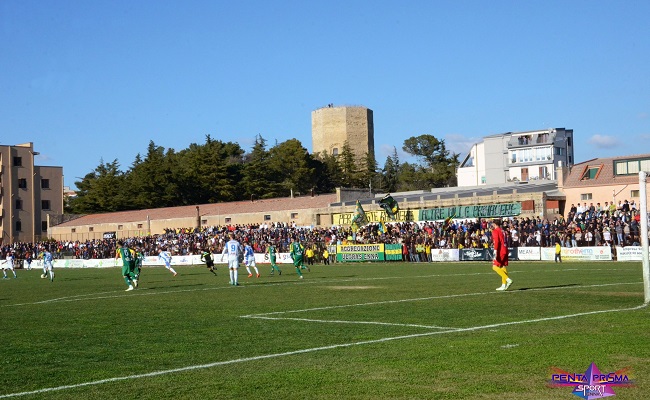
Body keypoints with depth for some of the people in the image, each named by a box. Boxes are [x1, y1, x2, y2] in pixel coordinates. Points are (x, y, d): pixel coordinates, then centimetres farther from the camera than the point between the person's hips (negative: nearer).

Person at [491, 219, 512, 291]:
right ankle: (504, 285, 9)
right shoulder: (502, 231, 17)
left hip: (500, 252, -9)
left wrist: (495, 252, -22)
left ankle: (508, 280, -17)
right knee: (503, 267, 10)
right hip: (505, 250, 9)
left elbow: (496, 242, -18)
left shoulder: (495, 231, -7)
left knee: (495, 267, -6)